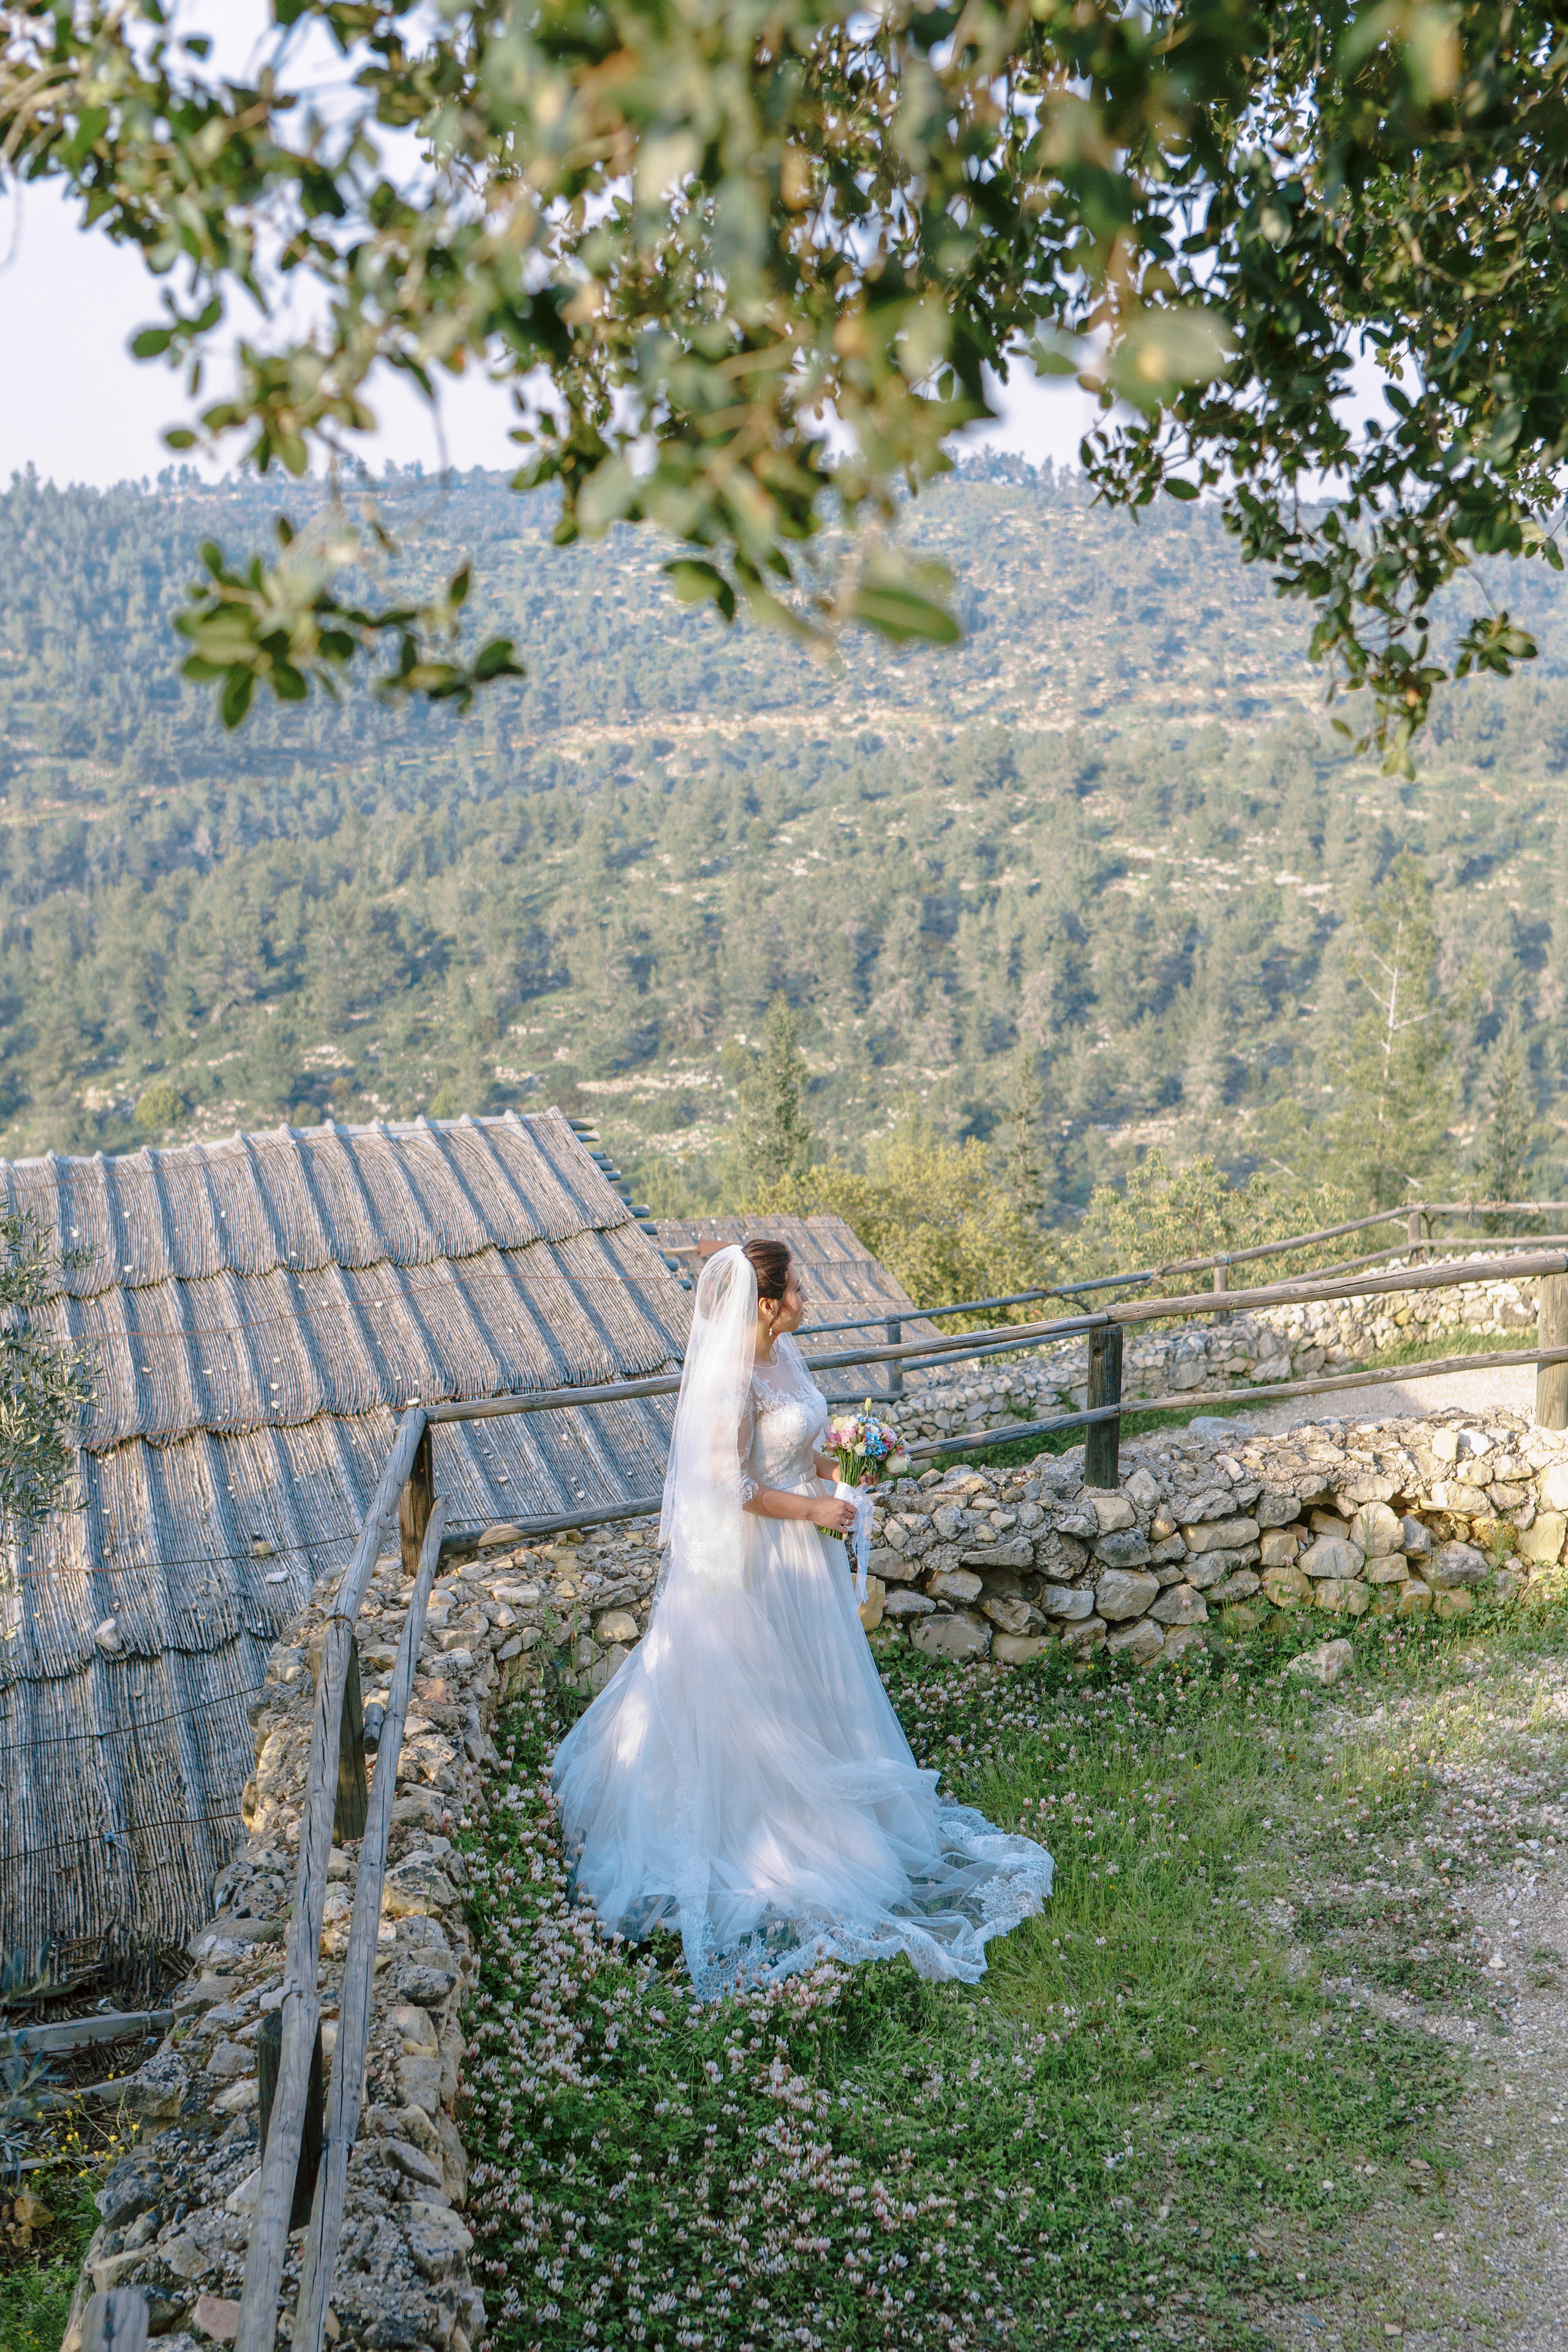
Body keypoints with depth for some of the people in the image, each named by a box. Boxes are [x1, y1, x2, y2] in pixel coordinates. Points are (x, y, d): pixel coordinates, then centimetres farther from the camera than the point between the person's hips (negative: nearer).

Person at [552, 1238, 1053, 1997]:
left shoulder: (782, 1353, 0)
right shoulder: (732, 1380, -28)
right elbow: (730, 1486, -25)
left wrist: (829, 1465, -1)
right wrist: (812, 1509, -18)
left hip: (801, 1542, 9)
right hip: (757, 1554, -9)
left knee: (809, 1676, 23)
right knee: (758, 1691, 8)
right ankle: (759, 1818, 26)